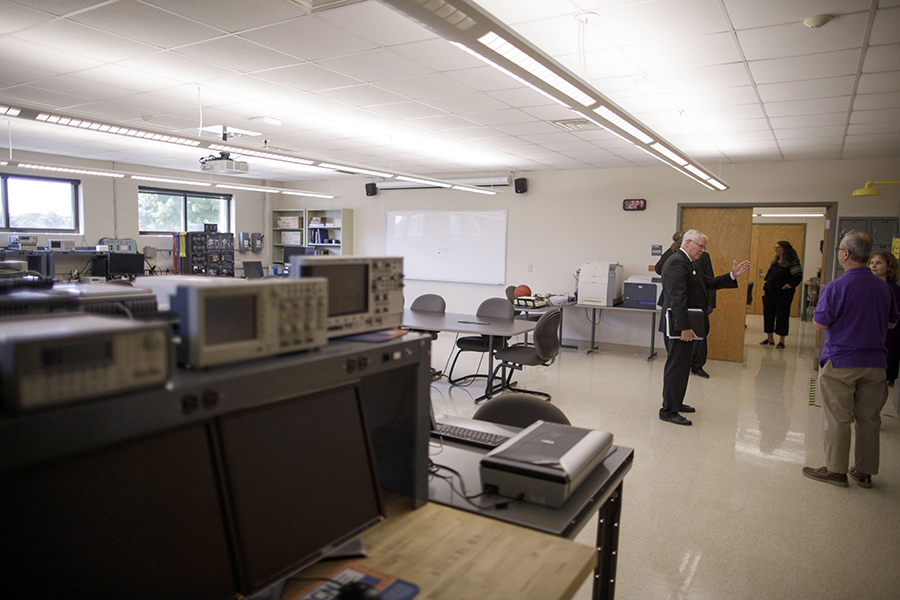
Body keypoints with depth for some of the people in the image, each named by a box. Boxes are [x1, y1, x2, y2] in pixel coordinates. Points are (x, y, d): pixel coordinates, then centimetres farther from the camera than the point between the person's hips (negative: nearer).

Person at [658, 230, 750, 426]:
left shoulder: (687, 263, 18)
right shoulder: (677, 263, -17)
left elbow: (708, 283, 22)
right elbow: (677, 298, -24)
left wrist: (732, 276, 12)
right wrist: (684, 327, -27)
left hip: (685, 325, 11)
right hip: (680, 326, -11)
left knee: (681, 365, 18)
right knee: (676, 366, -5)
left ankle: (676, 402, 30)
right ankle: (668, 411, 2)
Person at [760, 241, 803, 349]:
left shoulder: (792, 262, -9)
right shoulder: (775, 262, 14)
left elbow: (798, 276, -13)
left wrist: (789, 286, -16)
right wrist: (765, 287, 12)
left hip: (783, 295, -7)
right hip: (770, 293, 7)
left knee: (782, 316, 0)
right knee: (768, 315, 9)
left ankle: (782, 341, 10)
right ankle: (770, 339, 21)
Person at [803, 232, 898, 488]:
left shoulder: (837, 287, -15)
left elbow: (820, 323, -14)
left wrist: (818, 309, 4)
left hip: (840, 363, -6)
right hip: (875, 363, 6)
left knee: (838, 419, 3)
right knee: (869, 419, 13)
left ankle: (835, 470, 12)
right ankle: (865, 472, 23)